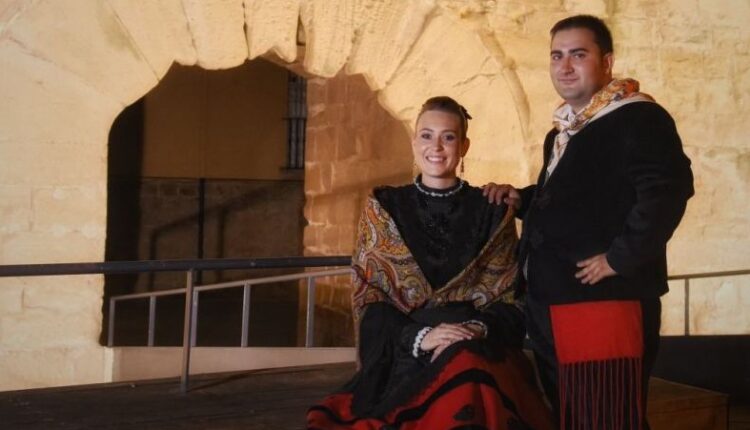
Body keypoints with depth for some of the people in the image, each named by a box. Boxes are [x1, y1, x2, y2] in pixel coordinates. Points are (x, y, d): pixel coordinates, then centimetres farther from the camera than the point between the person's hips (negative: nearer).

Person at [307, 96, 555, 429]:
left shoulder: (492, 212, 11)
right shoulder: (384, 208, 10)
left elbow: (511, 298, 8)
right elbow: (368, 298, 4)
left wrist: (478, 330, -14)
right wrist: (418, 337, -14)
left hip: (480, 351, 1)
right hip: (402, 355, 0)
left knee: (467, 373, -35)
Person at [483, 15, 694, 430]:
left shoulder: (638, 118, -12)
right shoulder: (563, 130, 18)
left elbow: (668, 190, -25)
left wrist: (621, 259, -23)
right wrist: (522, 200, 12)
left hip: (606, 302, -10)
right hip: (552, 303, 10)